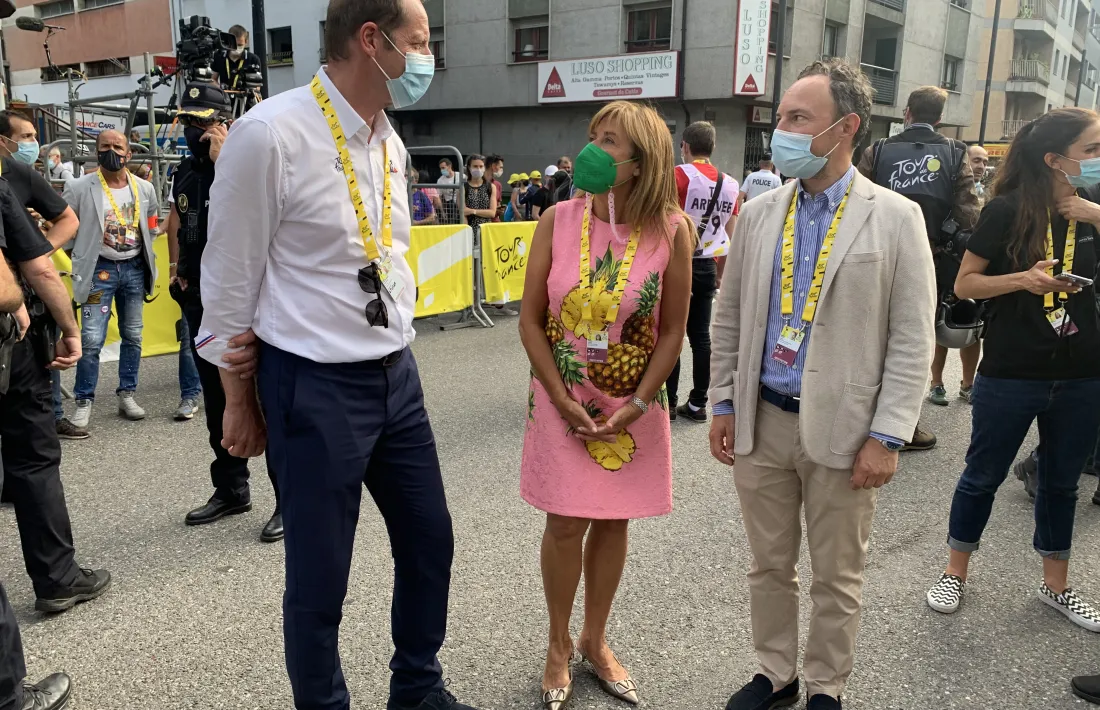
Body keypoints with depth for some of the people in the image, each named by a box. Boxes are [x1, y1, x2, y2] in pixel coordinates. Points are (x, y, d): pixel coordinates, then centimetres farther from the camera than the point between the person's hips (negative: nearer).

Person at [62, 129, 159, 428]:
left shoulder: (145, 189, 4)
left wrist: (142, 244, 8)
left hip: (135, 267, 4)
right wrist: (89, 245, -6)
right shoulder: (80, 188, -7)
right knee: (91, 340, -5)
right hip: (99, 269, -4)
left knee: (133, 337, 10)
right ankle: (84, 401, 7)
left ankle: (126, 395, 22)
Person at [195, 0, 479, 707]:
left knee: (430, 542, 17)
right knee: (318, 578, 7)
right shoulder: (270, 134, -15)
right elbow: (228, 282, -8)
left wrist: (396, 351, 15)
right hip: (313, 388, -7)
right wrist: (240, 403, -2)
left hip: (397, 376, 7)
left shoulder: (391, 142, 7)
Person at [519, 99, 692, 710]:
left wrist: (637, 405, -10)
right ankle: (559, 644, 29)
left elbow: (672, 329, -4)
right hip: (562, 402, 0)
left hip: (632, 405, 1)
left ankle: (595, 640, 34)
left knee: (612, 521, 12)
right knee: (566, 523, 5)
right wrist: (562, 400, -9)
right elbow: (531, 320, -4)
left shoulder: (671, 231, -9)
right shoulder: (558, 221, -8)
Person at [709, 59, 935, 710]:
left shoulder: (897, 218, -6)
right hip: (761, 422, 3)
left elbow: (912, 342, -7)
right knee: (770, 565, 17)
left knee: (837, 576, 13)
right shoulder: (759, 213, 5)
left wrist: (887, 437, -11)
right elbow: (730, 317, 10)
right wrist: (724, 402, 7)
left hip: (843, 430, -3)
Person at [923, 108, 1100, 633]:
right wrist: (1022, 279, -24)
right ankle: (955, 572, 28)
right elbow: (964, 284, -8)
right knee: (983, 476, 10)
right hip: (1011, 375, -4)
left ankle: (1056, 585, 35)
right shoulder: (1009, 209, -10)